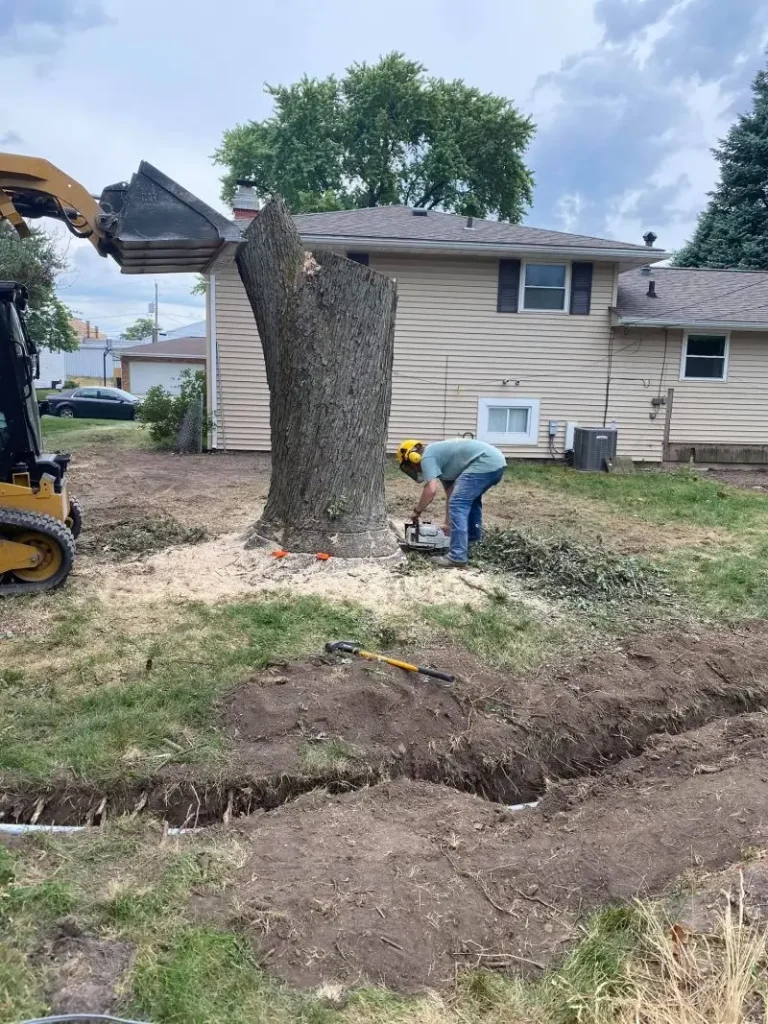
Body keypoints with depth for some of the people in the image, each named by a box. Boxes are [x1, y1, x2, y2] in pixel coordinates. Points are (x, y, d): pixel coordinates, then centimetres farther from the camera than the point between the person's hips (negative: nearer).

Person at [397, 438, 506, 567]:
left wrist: (417, 510, 3)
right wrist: (448, 522, 31)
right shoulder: (437, 455, 27)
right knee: (471, 497, 32)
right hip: (497, 461, 11)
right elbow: (450, 489, 30)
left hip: (485, 463, -10)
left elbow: (431, 490, -14)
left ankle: (457, 557, -13)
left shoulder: (427, 457, -1)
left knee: (458, 504, -11)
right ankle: (472, 539, 44)